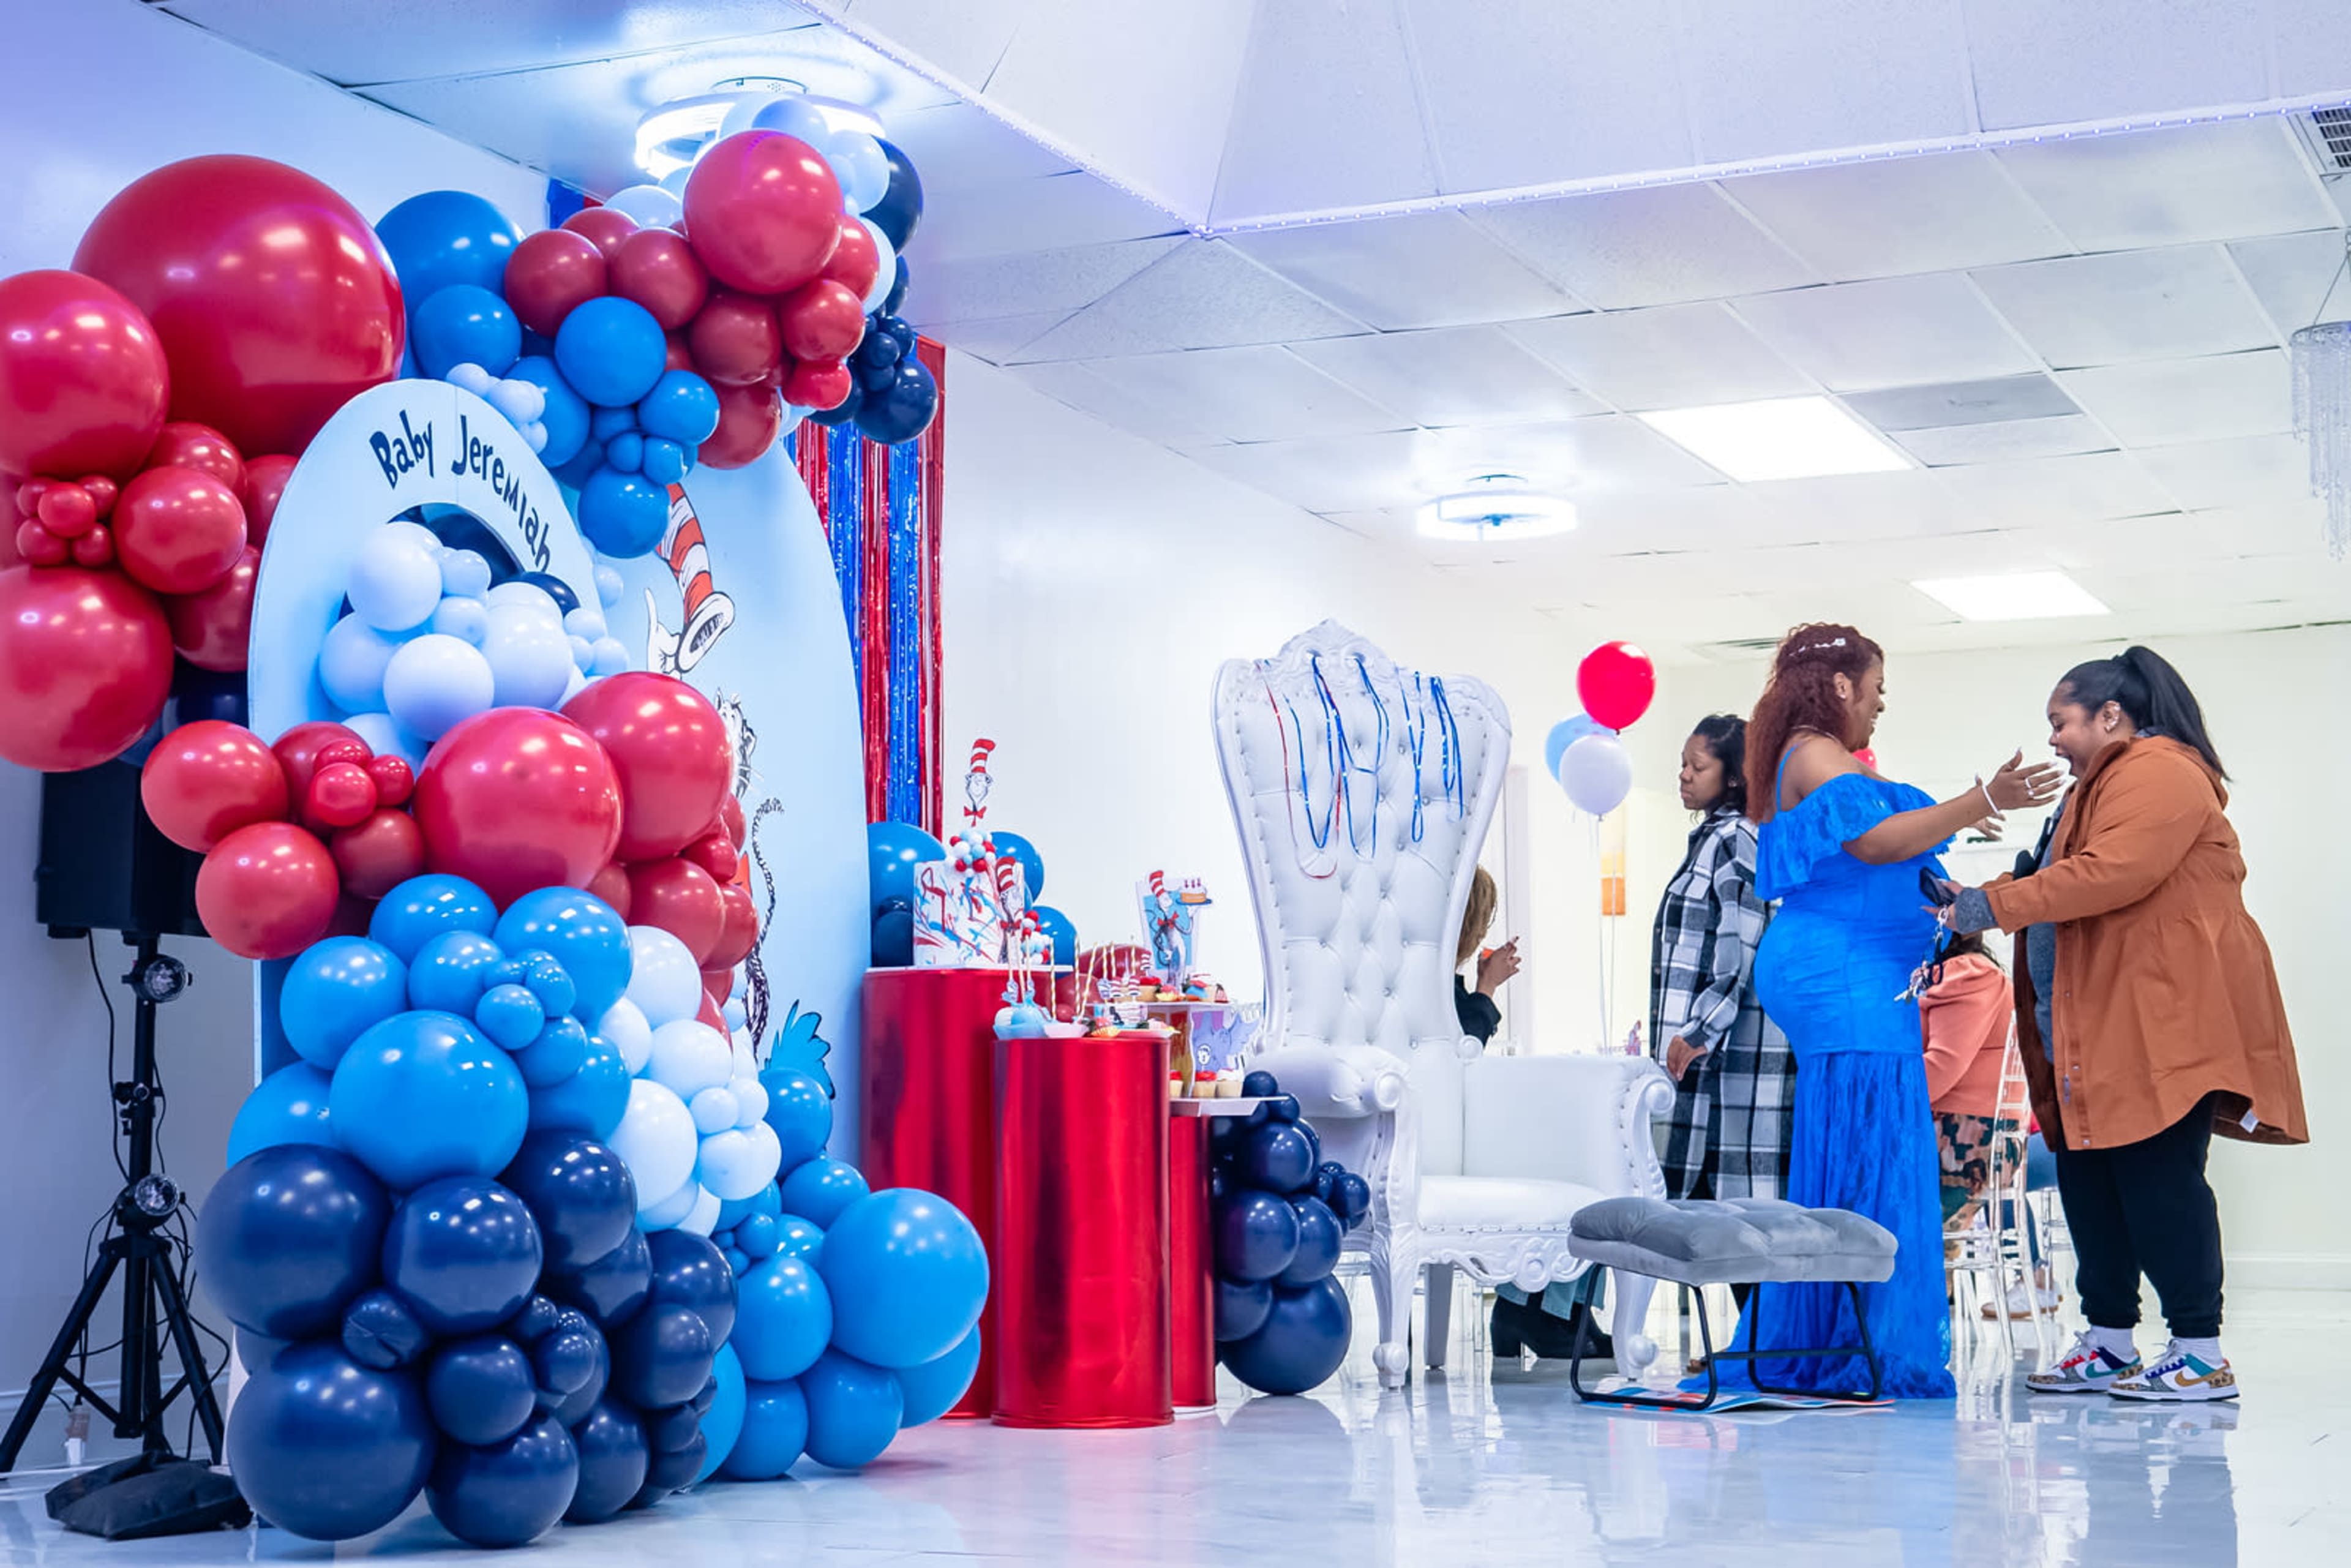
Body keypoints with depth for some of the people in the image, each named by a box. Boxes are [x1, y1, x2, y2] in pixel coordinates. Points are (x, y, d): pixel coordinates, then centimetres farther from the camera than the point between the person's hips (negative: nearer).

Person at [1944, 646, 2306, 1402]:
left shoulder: (2160, 773, -10)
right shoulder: (2103, 784, 25)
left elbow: (2113, 872, -23)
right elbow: (2068, 884, 22)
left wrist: (1995, 904, -22)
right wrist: (1983, 902, 9)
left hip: (2163, 1021, -10)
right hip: (2104, 1027, 10)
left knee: (2159, 1178, -10)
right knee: (2089, 1177, 8)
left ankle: (2201, 1354, -4)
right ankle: (2110, 1341, 15)